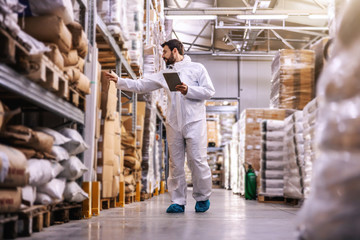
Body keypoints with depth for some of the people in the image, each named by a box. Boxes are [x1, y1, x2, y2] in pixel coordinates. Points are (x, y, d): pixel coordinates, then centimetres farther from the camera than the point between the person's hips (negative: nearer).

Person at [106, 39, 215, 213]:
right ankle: (178, 201, 10)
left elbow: (209, 91, -2)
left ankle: (202, 198, 10)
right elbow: (140, 86, 14)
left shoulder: (197, 68, 4)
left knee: (197, 160, -6)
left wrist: (188, 90, -13)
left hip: (194, 122, -4)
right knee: (175, 163, 4)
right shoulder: (164, 74, 16)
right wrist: (118, 81, 7)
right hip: (173, 123, 4)